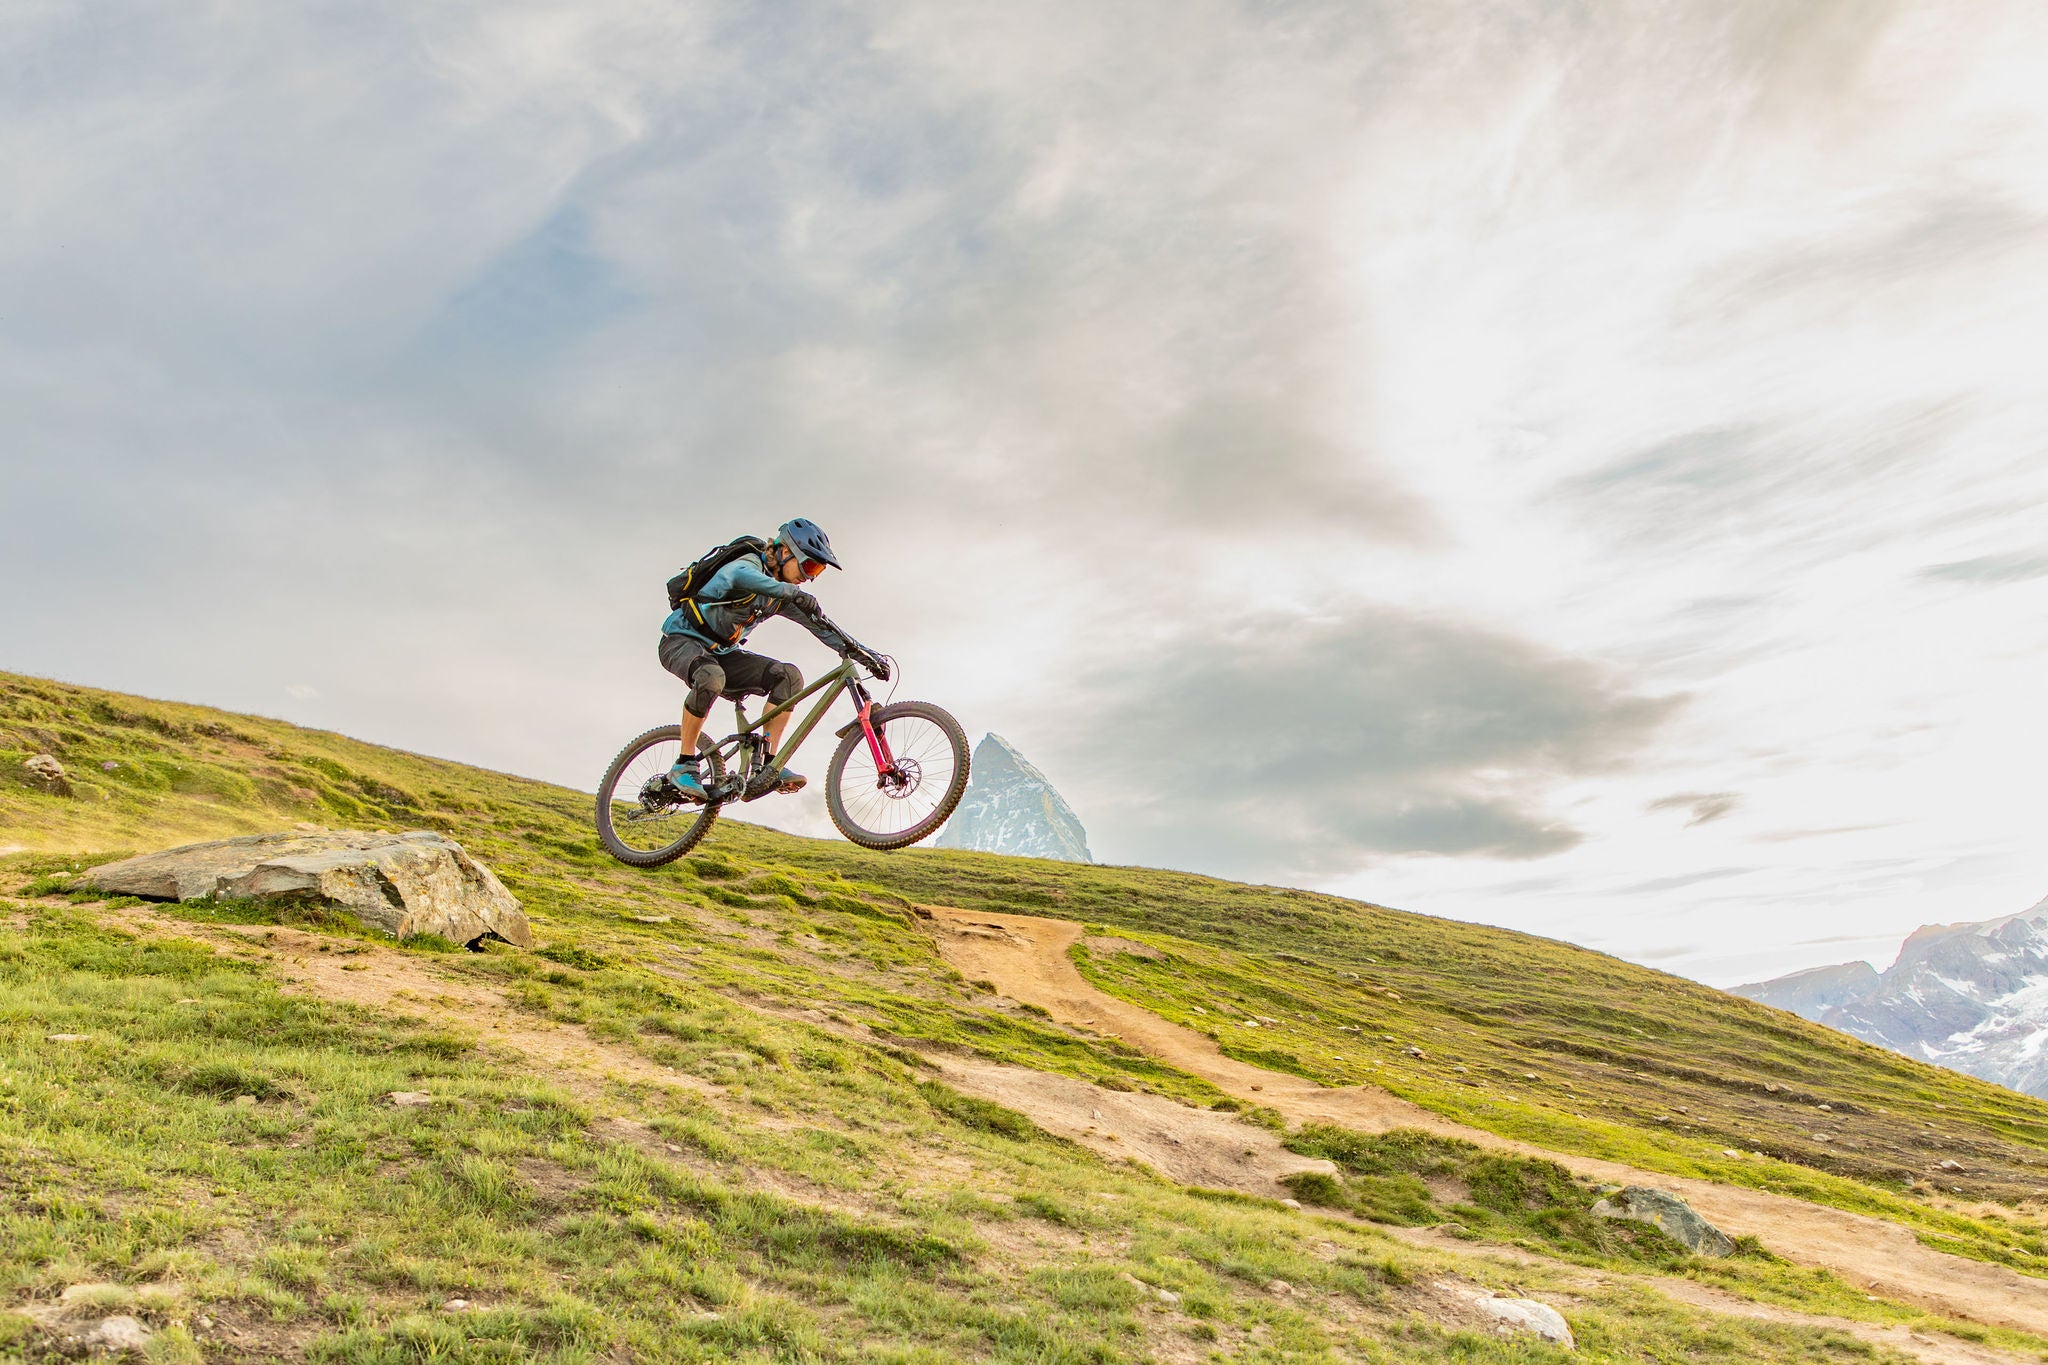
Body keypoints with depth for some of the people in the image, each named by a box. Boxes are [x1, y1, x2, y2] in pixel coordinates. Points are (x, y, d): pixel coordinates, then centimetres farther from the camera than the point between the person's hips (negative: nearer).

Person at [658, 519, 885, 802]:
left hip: (722, 653, 8)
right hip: (682, 641, -8)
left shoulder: (782, 597, 5)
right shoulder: (750, 564, -19)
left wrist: (863, 654, -6)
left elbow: (820, 626, 5)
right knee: (711, 678, -41)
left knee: (788, 675, -14)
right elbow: (741, 575, -44)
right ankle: (685, 765, -25)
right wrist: (793, 592, -60)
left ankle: (769, 766, -16)